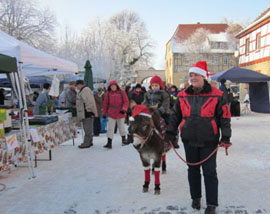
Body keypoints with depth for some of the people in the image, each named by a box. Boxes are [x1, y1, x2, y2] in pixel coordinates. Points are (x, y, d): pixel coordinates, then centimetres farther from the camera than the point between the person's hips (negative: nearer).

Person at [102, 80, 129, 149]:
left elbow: (126, 102, -6)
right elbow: (105, 103, 7)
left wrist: (124, 109, -22)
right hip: (111, 114, 1)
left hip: (120, 114, 0)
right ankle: (109, 143, -1)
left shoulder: (122, 92, -4)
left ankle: (123, 139, 36)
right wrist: (104, 113, 8)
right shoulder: (108, 93, 0)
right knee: (110, 128, -4)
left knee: (121, 127, 14)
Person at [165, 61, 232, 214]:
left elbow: (225, 117, -3)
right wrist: (170, 134, 7)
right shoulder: (183, 95, 3)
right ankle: (196, 197, 34)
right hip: (189, 141, 3)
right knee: (193, 170, 15)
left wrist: (225, 138, -6)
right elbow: (175, 116, 11)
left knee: (210, 172, 3)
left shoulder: (217, 95, -6)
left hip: (209, 141, -3)